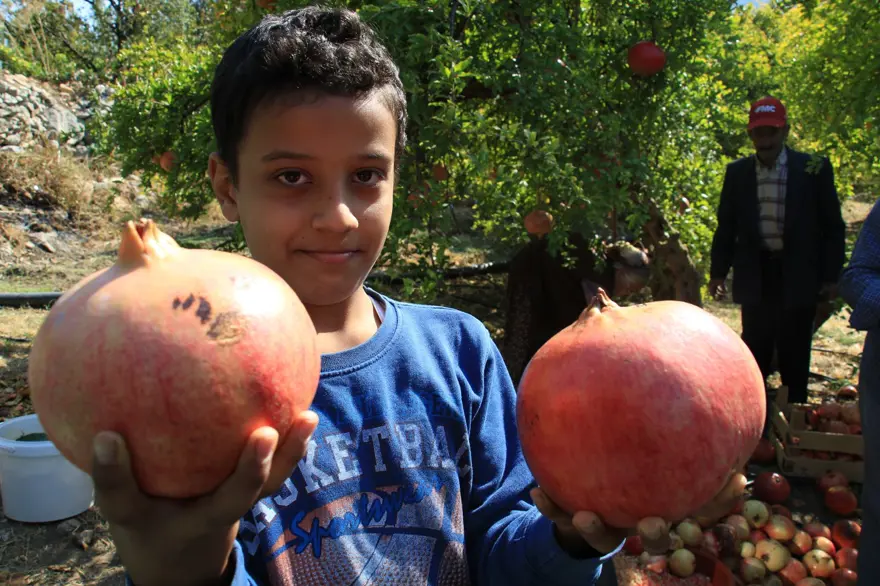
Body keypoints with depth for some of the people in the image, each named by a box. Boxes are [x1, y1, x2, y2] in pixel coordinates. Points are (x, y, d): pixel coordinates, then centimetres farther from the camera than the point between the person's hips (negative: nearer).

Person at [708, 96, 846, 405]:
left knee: (794, 356, 8)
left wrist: (831, 276, -4)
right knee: (755, 353, 10)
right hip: (755, 276, 2)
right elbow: (726, 226, 8)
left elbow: (832, 226, 0)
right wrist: (717, 272, 6)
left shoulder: (814, 169, -3)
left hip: (799, 277, -1)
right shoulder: (737, 172, 3)